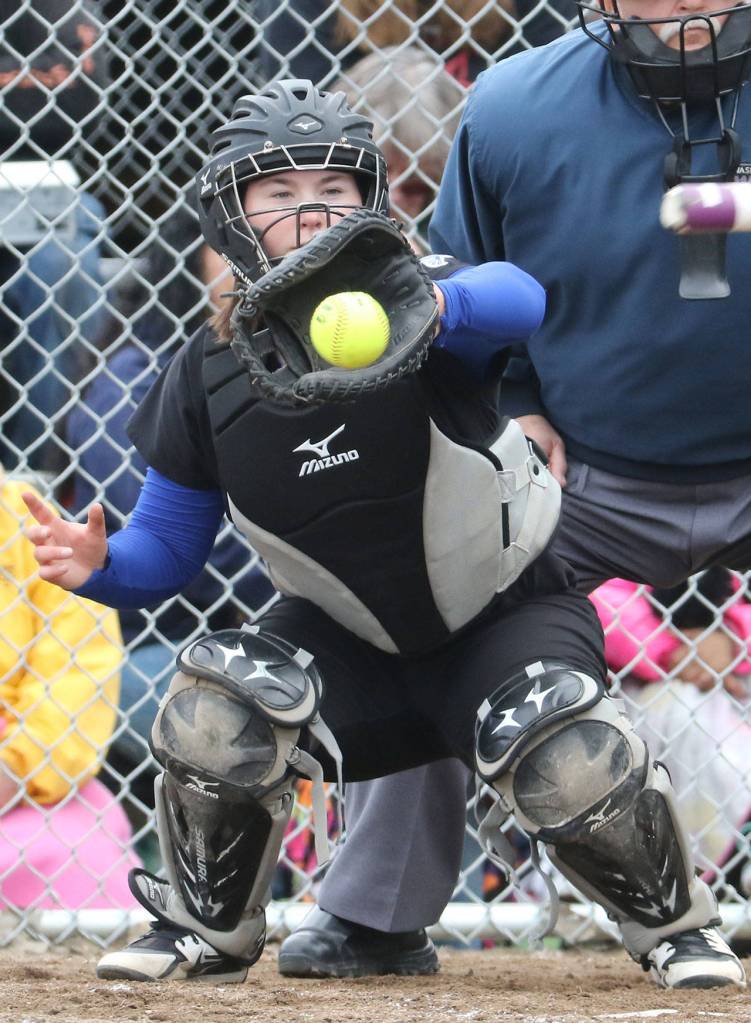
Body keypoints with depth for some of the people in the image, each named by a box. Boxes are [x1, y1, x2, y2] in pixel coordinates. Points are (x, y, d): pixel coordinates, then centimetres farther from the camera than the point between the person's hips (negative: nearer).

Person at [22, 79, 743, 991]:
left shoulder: (415, 305, -21)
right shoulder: (211, 376, -10)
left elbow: (517, 300, -46)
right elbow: (165, 548, -1)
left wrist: (433, 307, -70)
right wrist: (96, 566, -25)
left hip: (506, 619, -3)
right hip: (351, 644, 3)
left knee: (565, 765, -30)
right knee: (213, 714, -24)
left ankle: (676, 925, 0)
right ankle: (207, 934, 2)